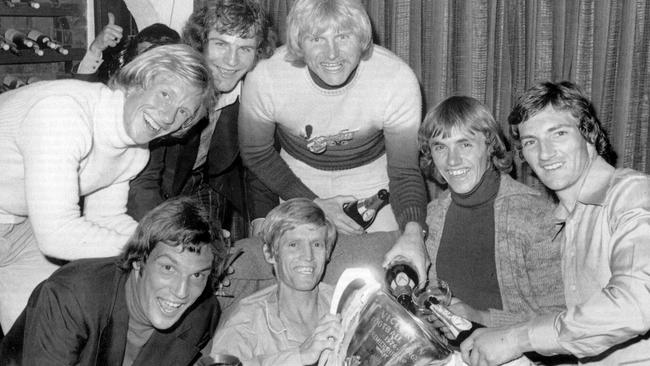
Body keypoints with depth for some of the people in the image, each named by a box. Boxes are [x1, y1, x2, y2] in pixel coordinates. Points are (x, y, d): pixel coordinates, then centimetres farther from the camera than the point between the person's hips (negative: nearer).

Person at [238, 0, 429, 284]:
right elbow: (256, 154, -10)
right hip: (298, 182, 0)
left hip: (372, 177, 0)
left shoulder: (398, 80, -29)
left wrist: (413, 233, -40)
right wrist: (314, 204, -17)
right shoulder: (264, 79, -28)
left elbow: (404, 171, -21)